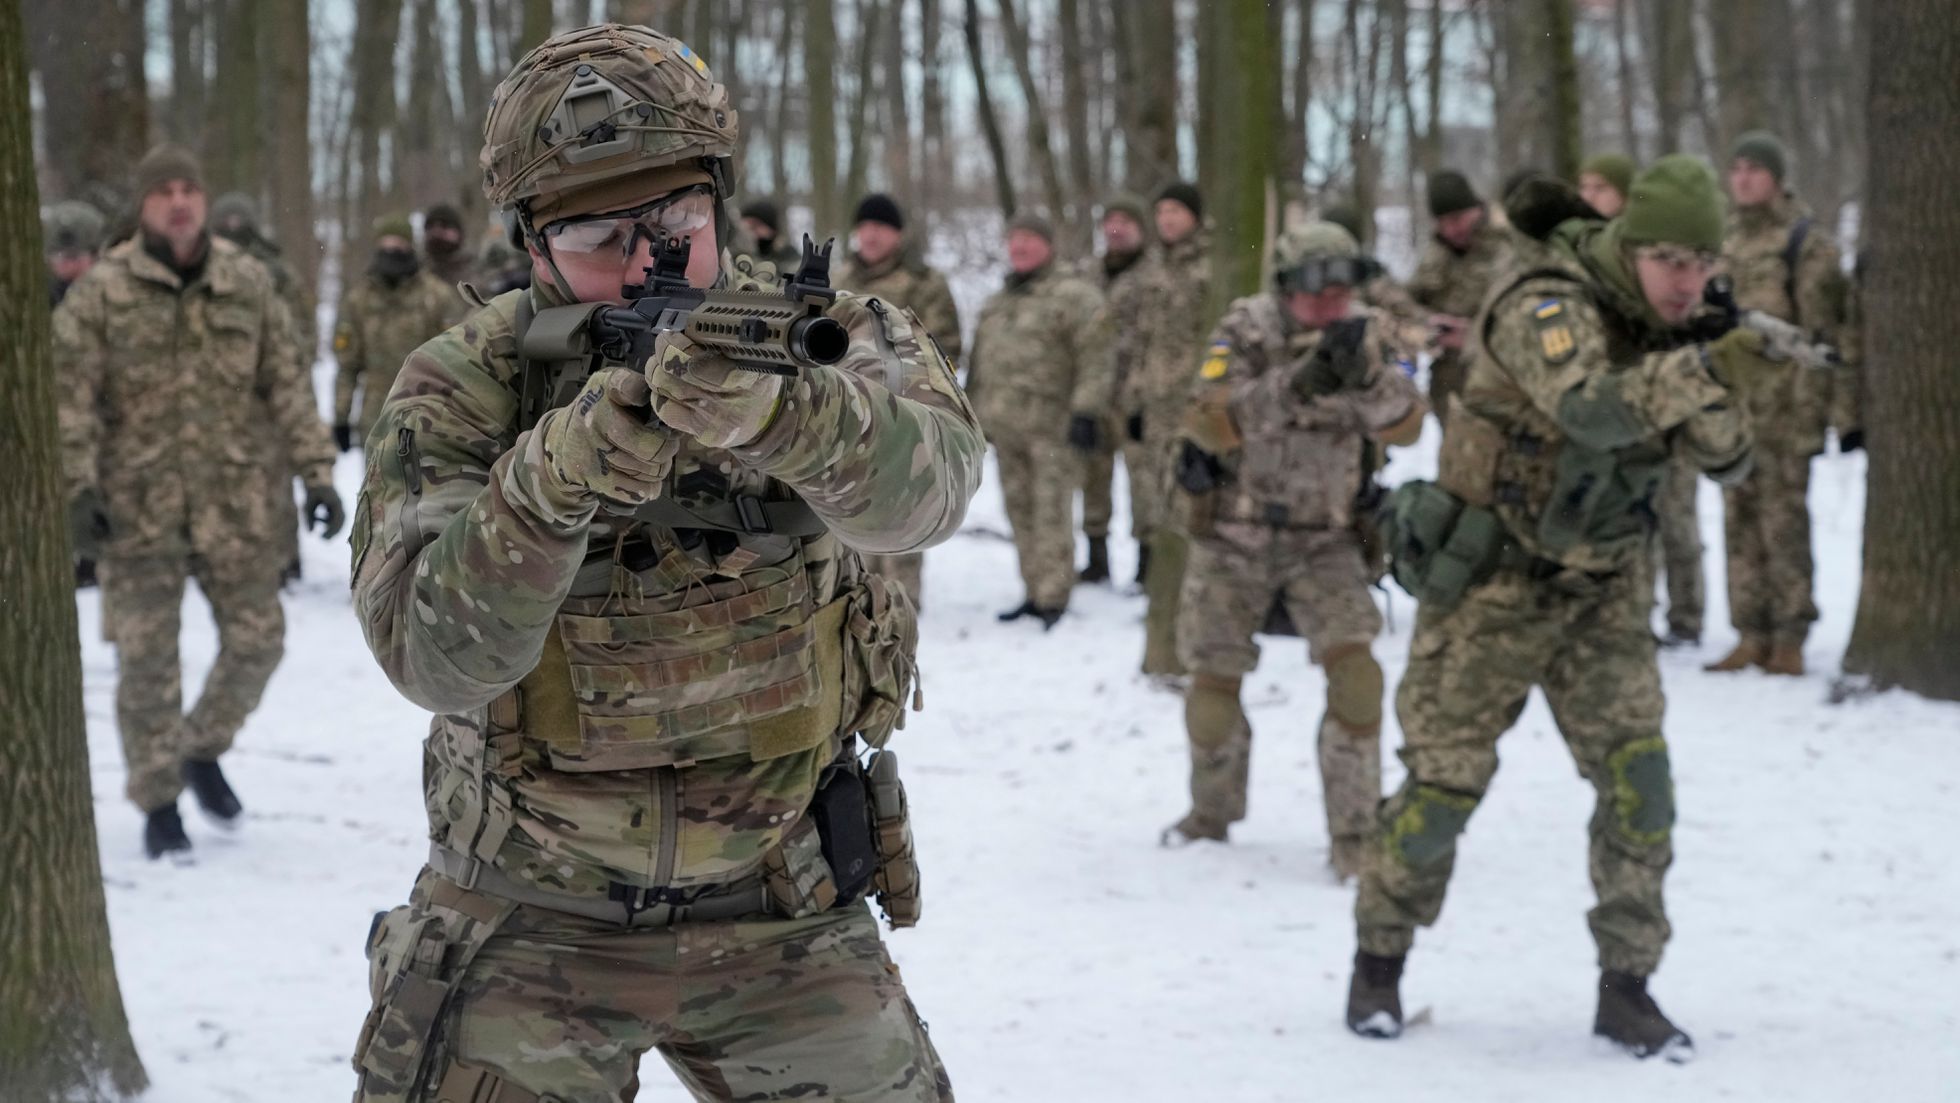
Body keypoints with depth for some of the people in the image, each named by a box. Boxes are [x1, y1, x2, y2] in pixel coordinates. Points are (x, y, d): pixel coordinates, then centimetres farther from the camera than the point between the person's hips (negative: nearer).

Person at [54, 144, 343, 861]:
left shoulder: (248, 284, 4)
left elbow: (285, 385, 8)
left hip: (230, 499, 3)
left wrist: (315, 472, 3)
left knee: (256, 638, 3)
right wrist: (78, 490, -14)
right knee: (149, 658, 1)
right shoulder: (103, 293, -4)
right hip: (137, 505, -2)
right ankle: (158, 805, 14)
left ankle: (202, 749, 30)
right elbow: (70, 396, -6)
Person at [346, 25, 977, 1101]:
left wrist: (773, 412, -50)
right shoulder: (457, 395, -10)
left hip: (780, 914, 1)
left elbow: (927, 480, -30)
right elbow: (433, 656, -23)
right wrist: (553, 484, -39)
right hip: (528, 920, -1)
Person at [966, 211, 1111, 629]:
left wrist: (1086, 411, -19)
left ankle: (1053, 598, -7)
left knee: (1051, 512, -10)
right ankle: (1035, 593, 17)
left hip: (1052, 425, -8)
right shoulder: (996, 303, 20)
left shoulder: (1073, 296, -5)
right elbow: (979, 363, 26)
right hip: (1005, 428, 8)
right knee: (1021, 512, 10)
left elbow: (1094, 361, -12)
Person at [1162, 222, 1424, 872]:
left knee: (1354, 671, -18)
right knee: (1213, 686, 6)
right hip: (1234, 537, -1)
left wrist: (1365, 375, -40)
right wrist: (1298, 383, -39)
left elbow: (1406, 427, -21)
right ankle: (1212, 814, 32)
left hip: (1324, 539, 1)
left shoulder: (1368, 338, -7)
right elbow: (1211, 424, -27)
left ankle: (1355, 837, -8)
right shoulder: (1246, 331, -14)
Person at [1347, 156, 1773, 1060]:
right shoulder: (1548, 308, -21)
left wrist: (1713, 391, -24)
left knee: (1637, 776, -7)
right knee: (1445, 781, 2)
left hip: (1601, 588, 5)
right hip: (1489, 581, -5)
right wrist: (1708, 369, -51)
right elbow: (1589, 409, -40)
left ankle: (1626, 986, 2)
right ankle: (1380, 958, 22)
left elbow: (1726, 460, -4)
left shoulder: (1670, 333, 1)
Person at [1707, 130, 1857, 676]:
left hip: (1785, 401, -6)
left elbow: (1827, 324, -8)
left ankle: (1790, 639, 0)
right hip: (1731, 401, 6)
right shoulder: (1723, 241, 15)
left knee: (1784, 518, -6)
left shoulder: (1806, 240, -4)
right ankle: (1752, 635, 14)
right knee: (1740, 519, 8)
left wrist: (1840, 401, -13)